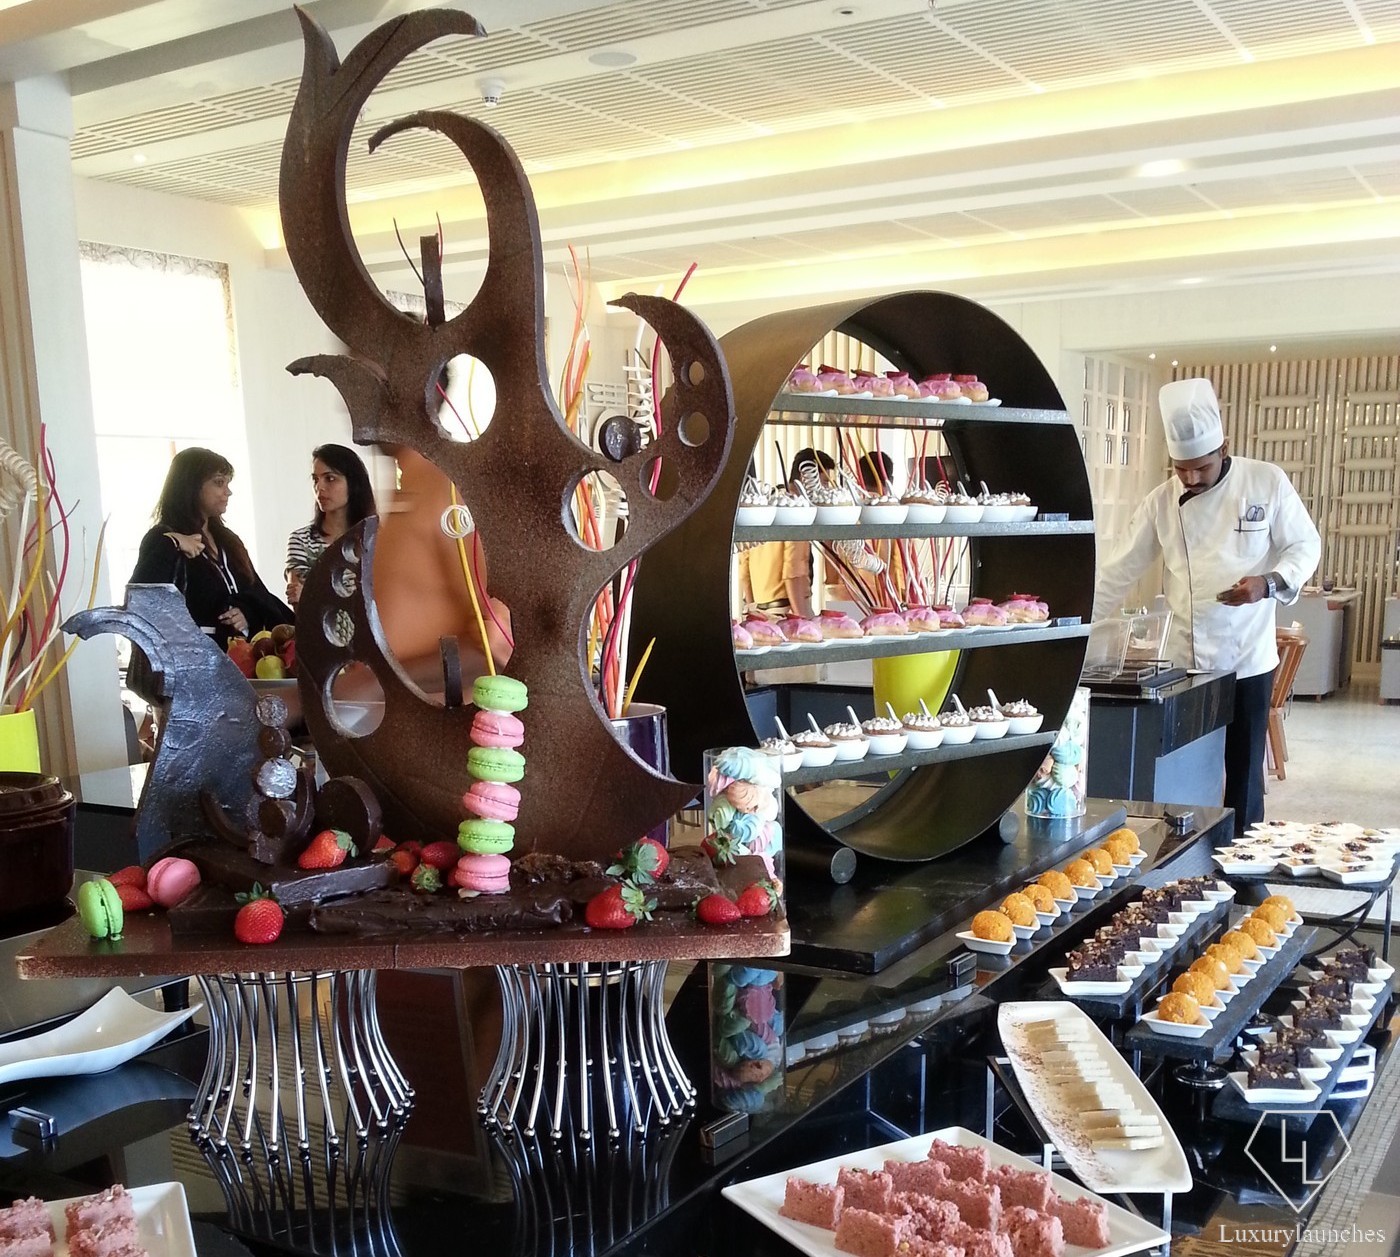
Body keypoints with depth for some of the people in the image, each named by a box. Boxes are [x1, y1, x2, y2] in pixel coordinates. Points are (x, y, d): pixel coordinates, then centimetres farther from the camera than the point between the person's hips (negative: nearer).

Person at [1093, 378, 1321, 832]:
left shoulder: (1267, 482, -5)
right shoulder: (1163, 501, 0)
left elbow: (1305, 545, 1)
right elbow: (1119, 570, 1)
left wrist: (1269, 583, -19)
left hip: (1247, 658, -1)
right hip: (1185, 660, 2)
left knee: (1243, 773, 6)